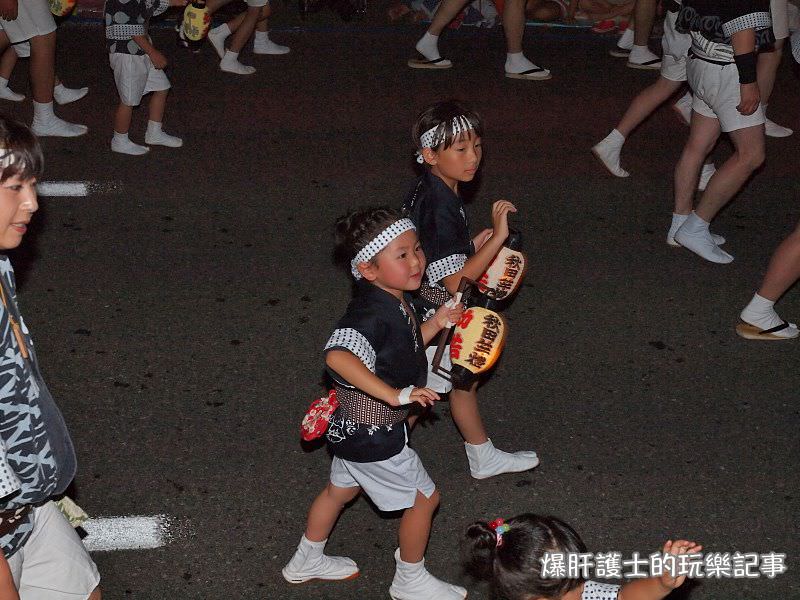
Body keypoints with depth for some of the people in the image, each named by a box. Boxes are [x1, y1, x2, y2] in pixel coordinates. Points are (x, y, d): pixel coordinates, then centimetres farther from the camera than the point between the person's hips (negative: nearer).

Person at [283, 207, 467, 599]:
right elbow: (337, 356, -48)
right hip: (374, 434, -9)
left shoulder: (396, 302, 0)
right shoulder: (372, 313, -31)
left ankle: (306, 561, 49)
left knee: (341, 489, 28)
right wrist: (394, 394, -47)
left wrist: (435, 324, 1)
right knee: (424, 498, 9)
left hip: (355, 429, 9)